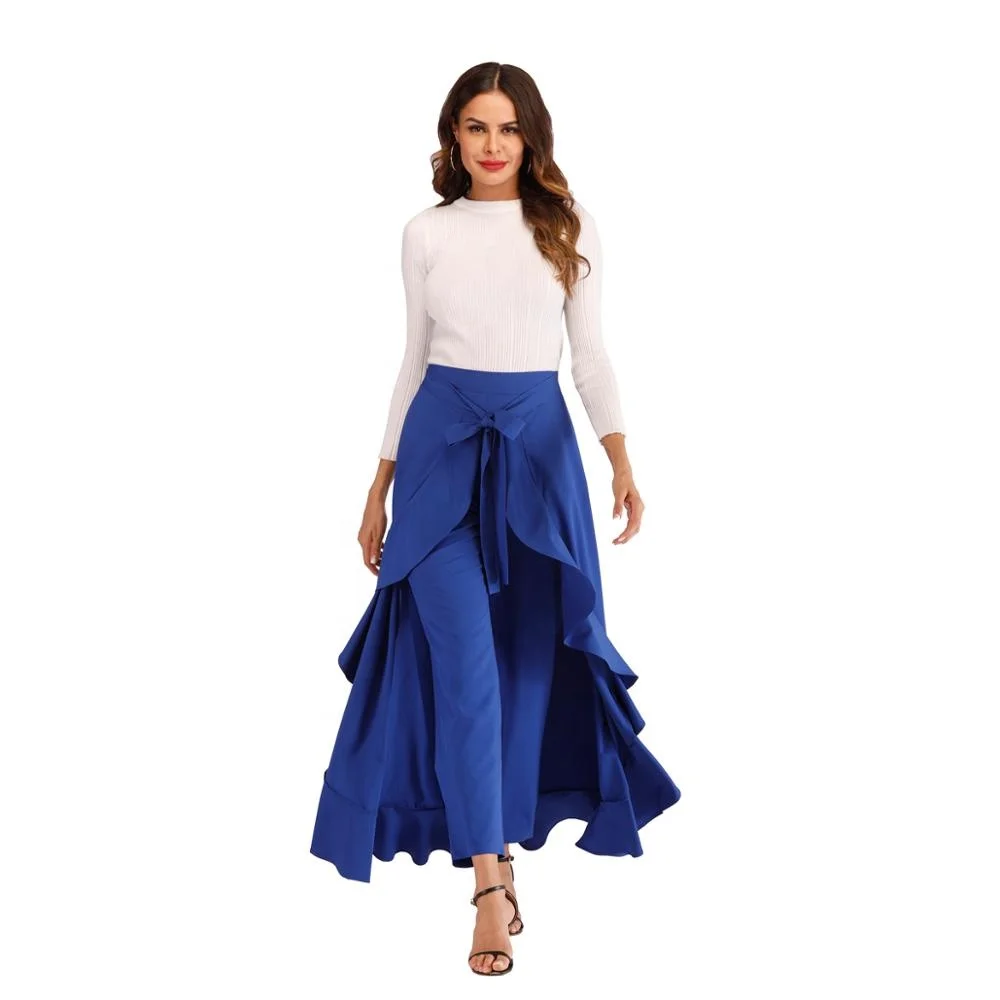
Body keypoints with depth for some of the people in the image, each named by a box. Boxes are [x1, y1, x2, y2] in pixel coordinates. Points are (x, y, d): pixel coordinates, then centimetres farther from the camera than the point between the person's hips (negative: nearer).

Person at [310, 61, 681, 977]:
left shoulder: (569, 229, 4)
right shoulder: (427, 233, 6)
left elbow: (590, 354, 5)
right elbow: (416, 359, 12)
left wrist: (622, 461, -10)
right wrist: (382, 486, 12)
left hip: (539, 445, 1)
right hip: (441, 446, 0)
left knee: (529, 651, 6)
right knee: (463, 659, -10)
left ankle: (505, 819, 26)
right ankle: (491, 877, -9)